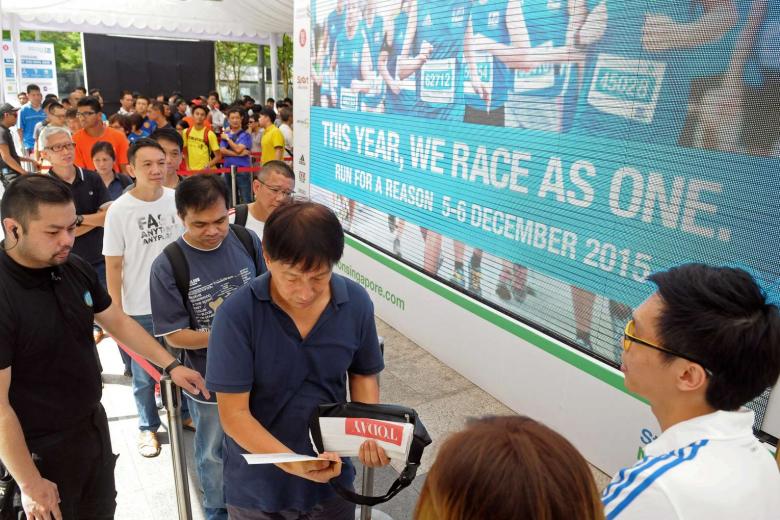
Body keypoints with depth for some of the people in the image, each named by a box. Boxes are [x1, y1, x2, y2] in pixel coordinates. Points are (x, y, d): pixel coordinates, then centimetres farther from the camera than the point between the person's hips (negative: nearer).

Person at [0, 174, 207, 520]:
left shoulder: (76, 269, -6)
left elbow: (118, 322, 9)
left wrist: (170, 365, 5)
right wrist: (30, 484, -18)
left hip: (93, 425, 7)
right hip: (40, 450, -6)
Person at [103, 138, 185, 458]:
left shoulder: (177, 200, -6)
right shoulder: (119, 210, -13)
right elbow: (113, 266, -8)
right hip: (139, 308, -2)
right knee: (144, 374, 15)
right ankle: (148, 427, 36)